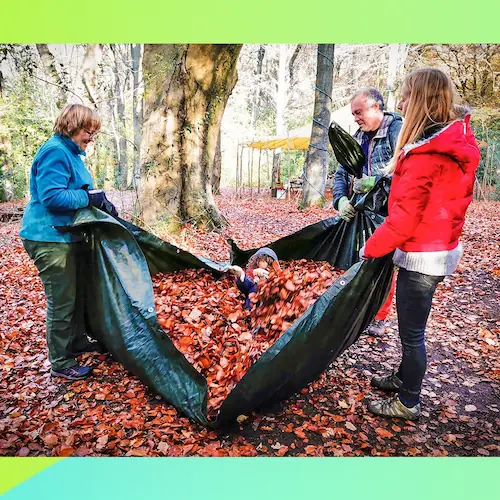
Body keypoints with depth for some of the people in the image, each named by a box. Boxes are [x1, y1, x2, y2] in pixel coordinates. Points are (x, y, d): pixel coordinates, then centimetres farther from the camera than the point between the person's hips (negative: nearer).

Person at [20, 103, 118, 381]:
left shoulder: (71, 153, 14)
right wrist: (89, 197, -19)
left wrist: (100, 202, 3)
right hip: (50, 238, -10)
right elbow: (52, 197, -26)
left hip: (68, 236, 10)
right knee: (62, 300, -2)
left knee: (77, 293, 19)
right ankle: (61, 363, 13)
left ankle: (77, 342, 37)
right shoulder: (55, 152, -18)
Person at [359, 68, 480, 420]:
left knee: (412, 332, 6)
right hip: (442, 249, 9)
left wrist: (370, 248, -9)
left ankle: (408, 404, 24)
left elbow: (404, 218, -22)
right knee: (412, 327, 23)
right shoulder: (457, 142, 6)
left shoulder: (425, 154, -23)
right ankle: (403, 379, 43)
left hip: (421, 258, -9)